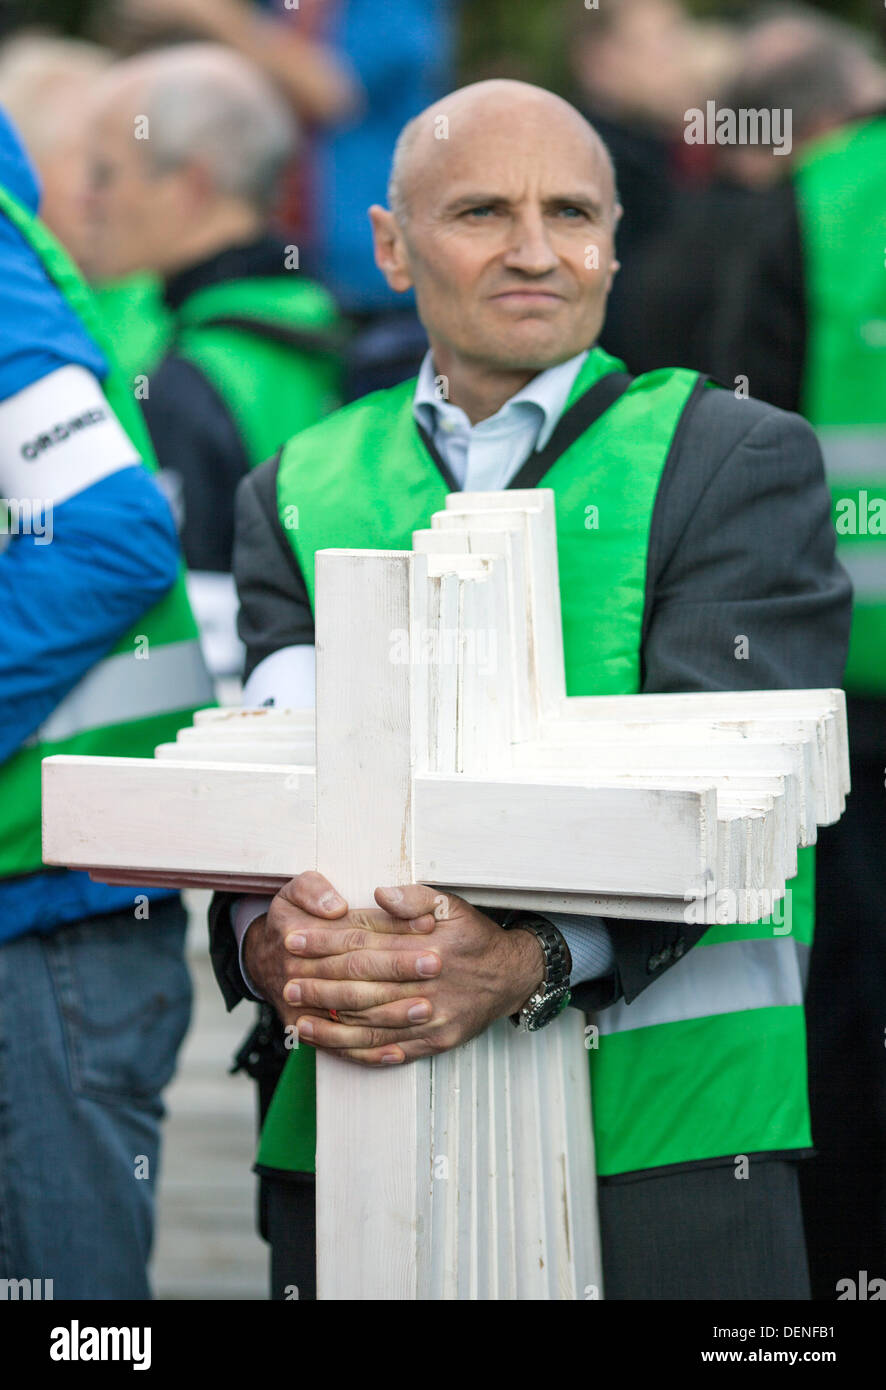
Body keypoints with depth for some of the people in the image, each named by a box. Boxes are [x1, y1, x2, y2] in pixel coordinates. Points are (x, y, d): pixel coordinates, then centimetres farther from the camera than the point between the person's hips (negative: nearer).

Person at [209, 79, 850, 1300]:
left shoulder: (740, 459, 4)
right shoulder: (298, 492, 13)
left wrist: (529, 955, -27)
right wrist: (266, 934, -23)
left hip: (664, 1128, -2)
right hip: (349, 1128, 2)